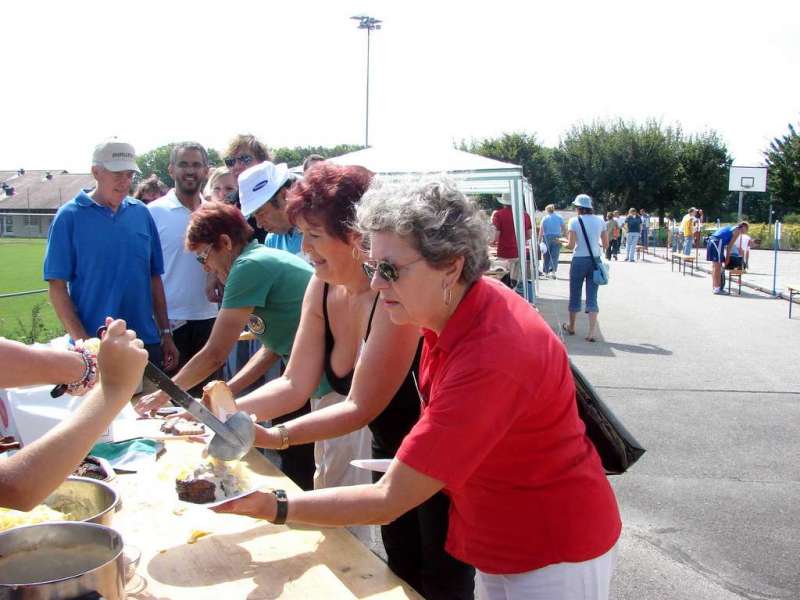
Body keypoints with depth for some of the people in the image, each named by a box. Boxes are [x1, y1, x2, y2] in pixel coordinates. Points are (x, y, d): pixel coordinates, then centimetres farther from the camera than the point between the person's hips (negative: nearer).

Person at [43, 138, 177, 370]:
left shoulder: (141, 213, 6)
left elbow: (155, 277, 10)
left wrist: (165, 333, 7)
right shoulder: (70, 216, -4)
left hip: (147, 342, 4)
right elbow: (57, 285, -6)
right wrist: (82, 340, -14)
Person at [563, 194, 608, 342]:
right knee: (592, 297, 2)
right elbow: (605, 244, 4)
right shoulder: (600, 220, 2)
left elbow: (571, 245, -11)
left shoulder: (574, 221, -8)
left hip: (579, 260, -2)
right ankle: (591, 333, -6)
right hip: (595, 260, 2)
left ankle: (571, 327, 29)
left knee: (575, 295, 13)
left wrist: (564, 242, 10)